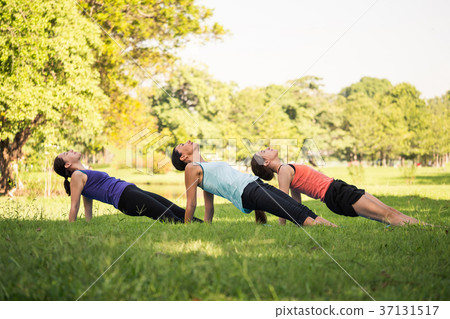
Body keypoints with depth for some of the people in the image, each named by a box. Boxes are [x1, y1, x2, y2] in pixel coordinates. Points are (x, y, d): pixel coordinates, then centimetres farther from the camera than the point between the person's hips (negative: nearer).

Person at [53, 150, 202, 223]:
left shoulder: (86, 175, 26)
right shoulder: (77, 176, -1)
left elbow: (88, 205, 27)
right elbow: (74, 207, -4)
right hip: (125, 197, -9)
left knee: (179, 212, -2)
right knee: (169, 217, -20)